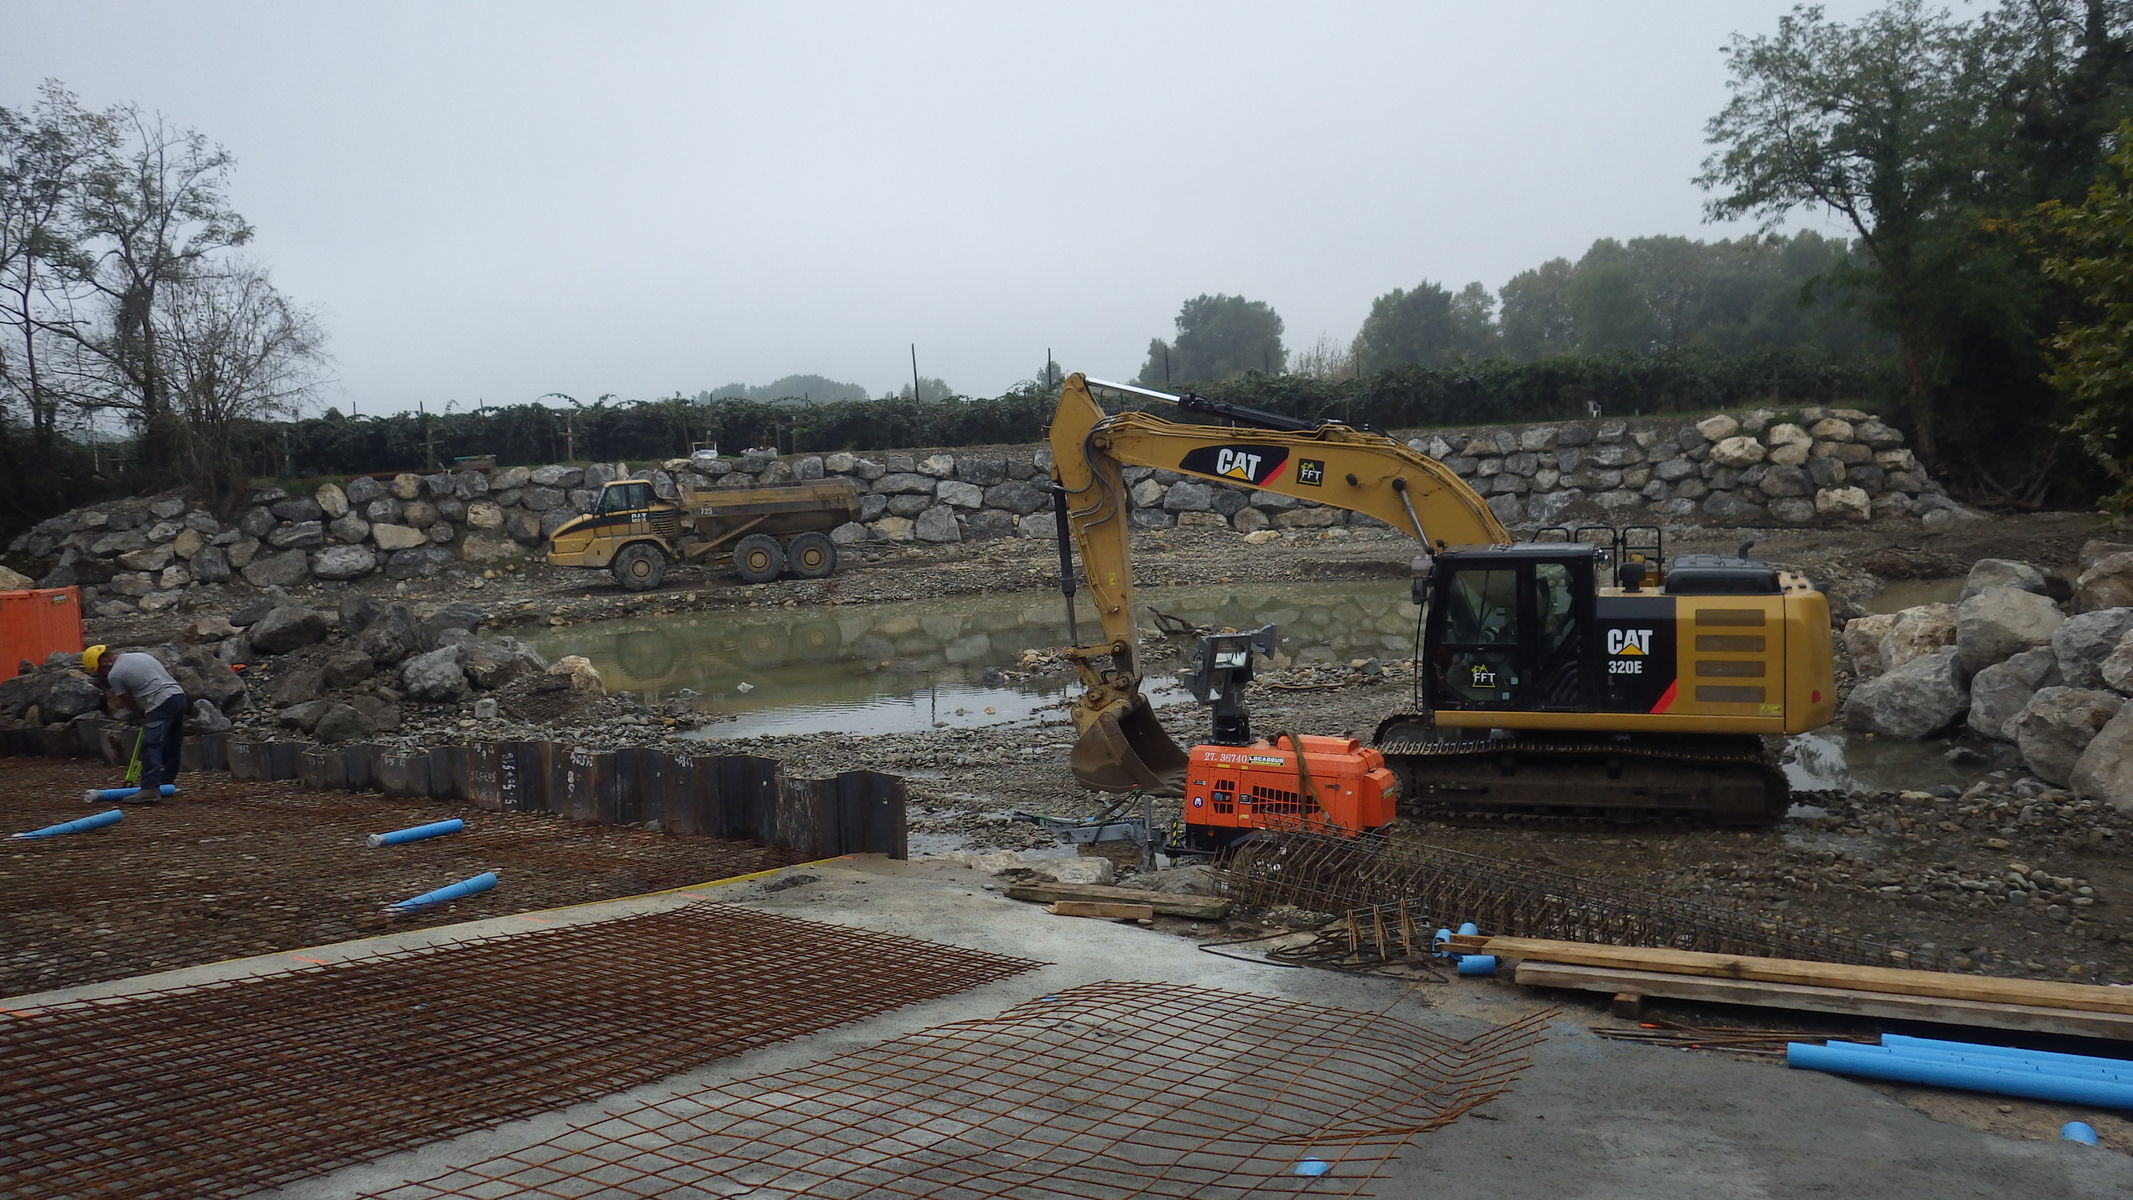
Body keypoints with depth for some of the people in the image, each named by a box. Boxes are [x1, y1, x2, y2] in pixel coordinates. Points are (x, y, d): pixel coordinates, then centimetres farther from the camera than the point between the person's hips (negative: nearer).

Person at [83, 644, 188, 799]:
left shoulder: (114, 675, 0)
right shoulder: (140, 655, 22)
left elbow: (129, 703, 5)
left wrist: (143, 713, 21)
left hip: (161, 704, -9)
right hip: (179, 694, 9)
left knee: (151, 747, -11)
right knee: (172, 744, 16)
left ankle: (149, 789, -19)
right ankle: (167, 781, 26)